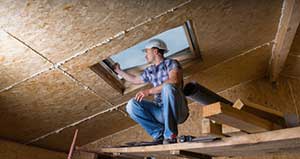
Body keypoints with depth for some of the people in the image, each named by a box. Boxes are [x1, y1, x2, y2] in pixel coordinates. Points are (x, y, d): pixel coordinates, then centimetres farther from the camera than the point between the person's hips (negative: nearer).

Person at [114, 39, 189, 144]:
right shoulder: (149, 71, 19)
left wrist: (149, 91, -25)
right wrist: (119, 71, 46)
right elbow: (135, 80, 37)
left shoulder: (171, 63, 0)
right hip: (160, 111, 5)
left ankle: (170, 135, -25)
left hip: (178, 111, -5)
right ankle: (159, 132, -8)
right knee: (131, 105, -13)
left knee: (168, 87, -35)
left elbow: (173, 82, -21)